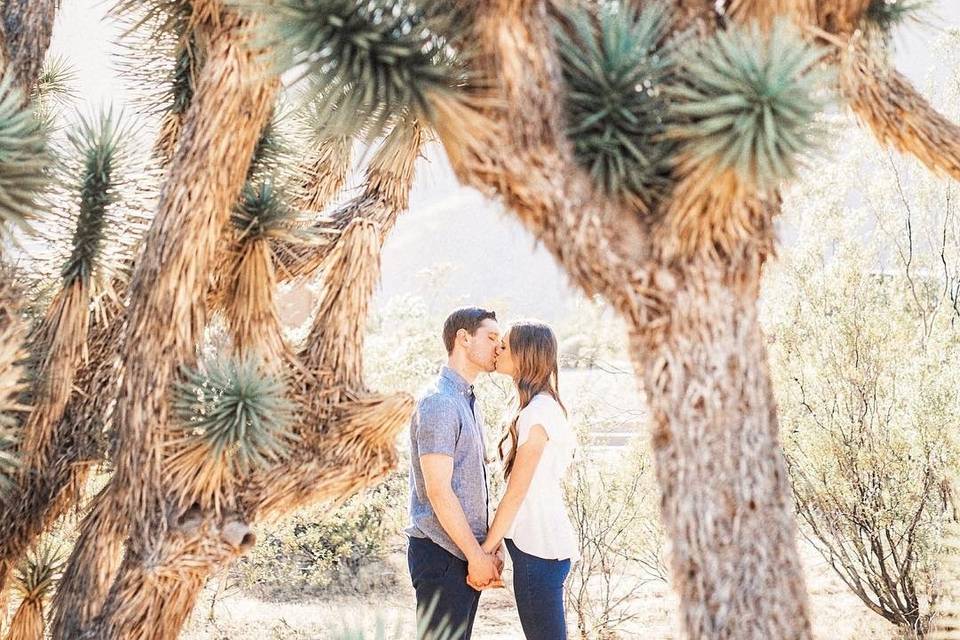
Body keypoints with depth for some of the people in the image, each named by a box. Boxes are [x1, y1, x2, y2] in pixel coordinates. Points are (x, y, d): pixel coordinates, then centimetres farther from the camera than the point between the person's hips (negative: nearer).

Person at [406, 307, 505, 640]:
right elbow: (438, 491, -19)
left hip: (467, 550, 9)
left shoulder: (468, 401, 16)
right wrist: (477, 555, -15)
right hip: (442, 553, -9)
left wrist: (489, 548, 13)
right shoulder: (439, 402, -15)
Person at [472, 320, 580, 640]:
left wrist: (485, 550, -11)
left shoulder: (539, 411, -15)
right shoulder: (544, 406, 13)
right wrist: (496, 542, 15)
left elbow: (516, 493, -16)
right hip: (539, 542, 10)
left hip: (539, 547, -10)